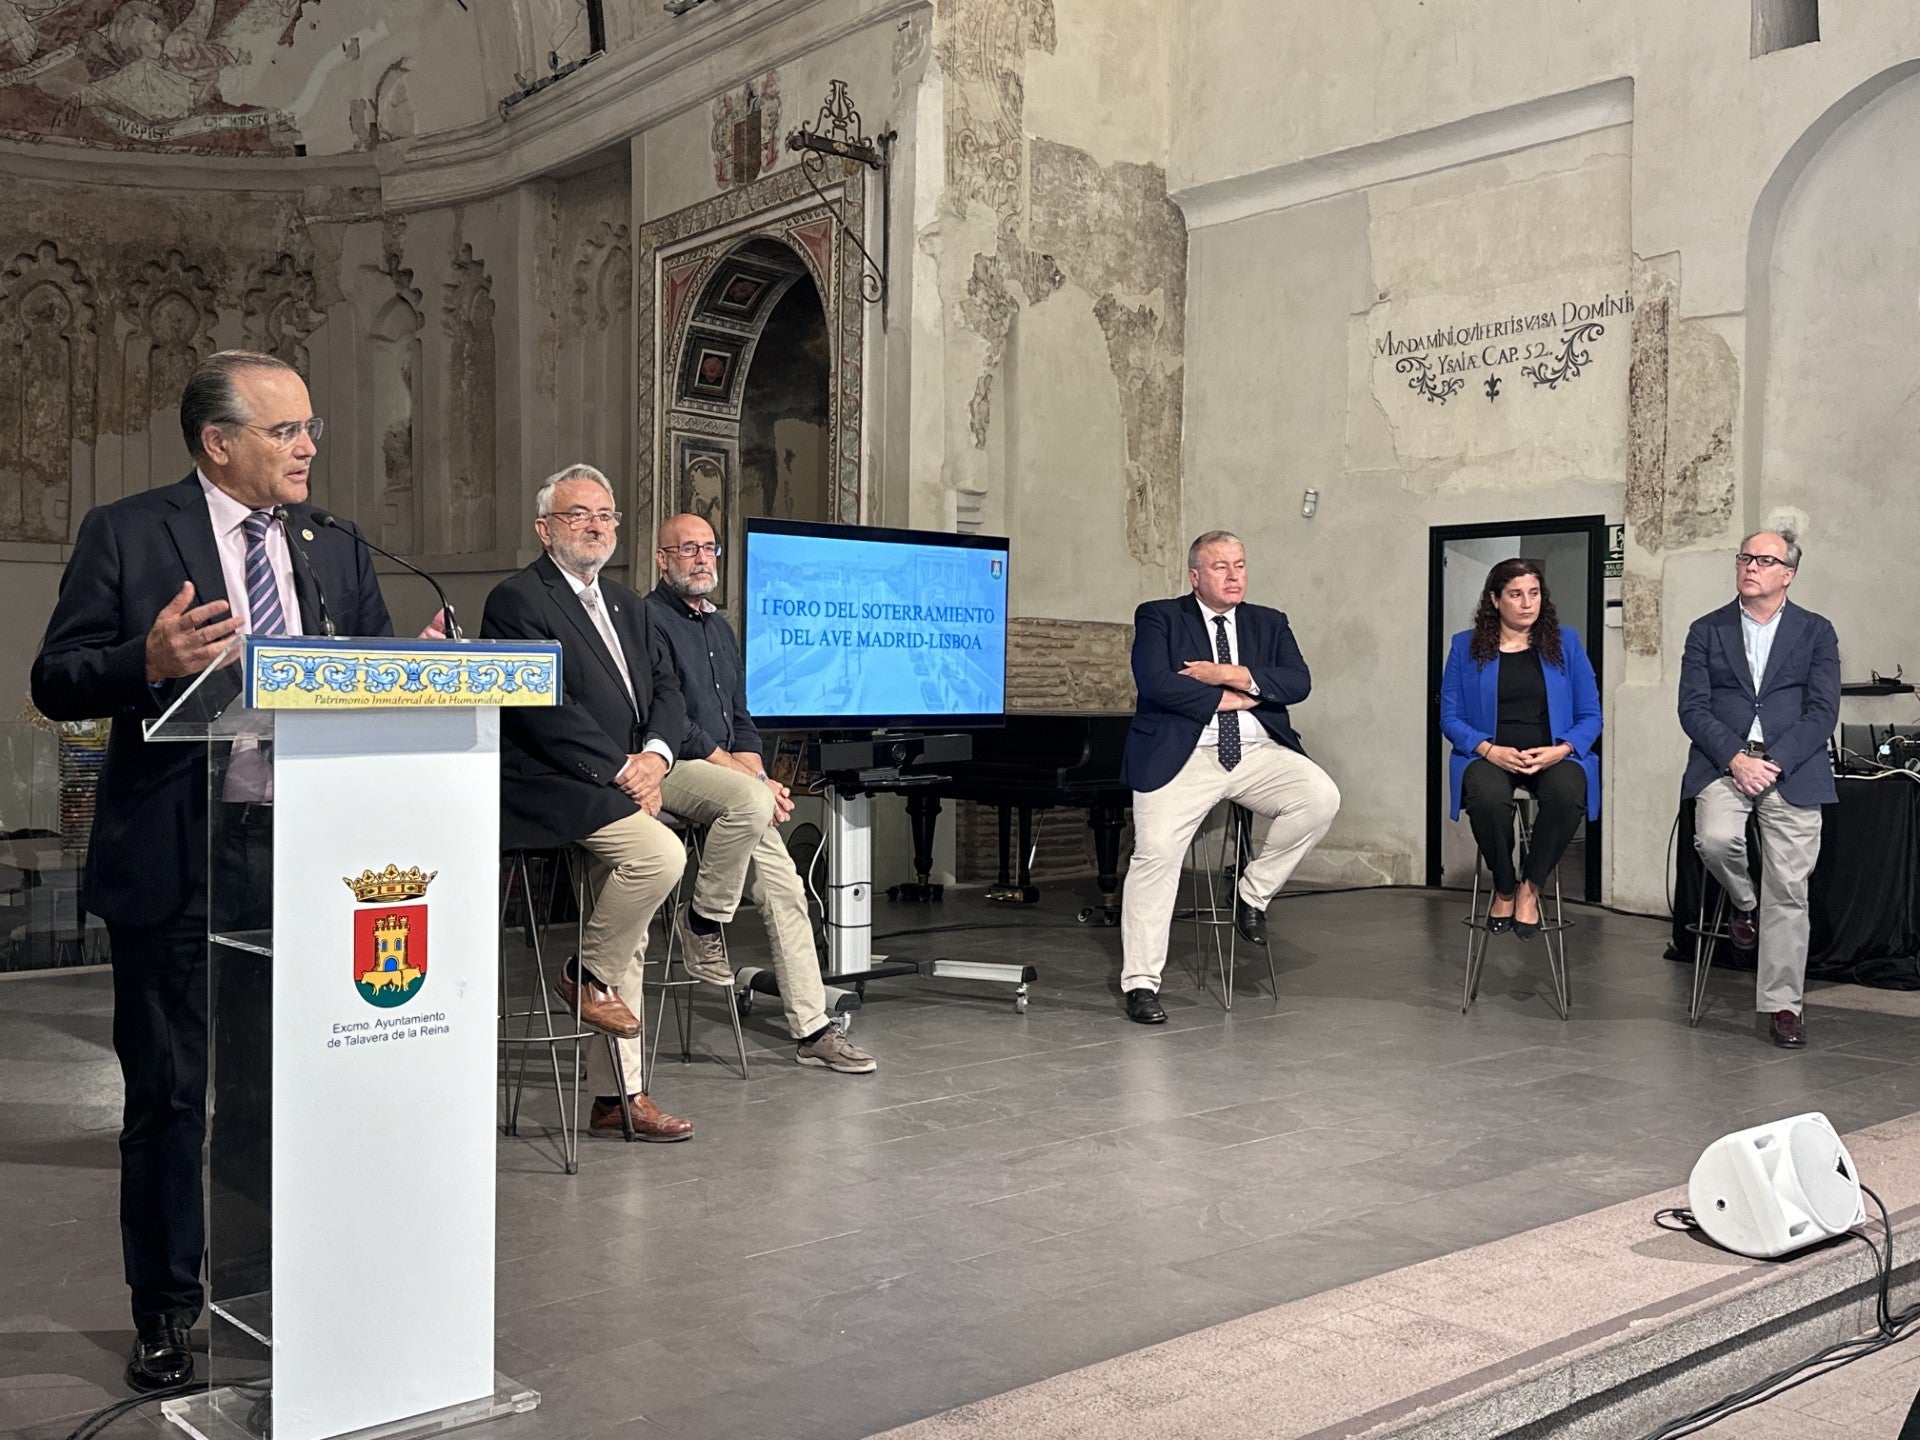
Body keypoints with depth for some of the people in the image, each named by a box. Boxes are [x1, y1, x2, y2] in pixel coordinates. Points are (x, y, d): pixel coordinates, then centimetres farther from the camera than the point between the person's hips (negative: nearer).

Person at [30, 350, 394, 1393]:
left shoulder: (336, 551, 12)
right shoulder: (124, 535, -1)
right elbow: (56, 682, -5)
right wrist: (149, 662, -23)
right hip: (173, 865, -3)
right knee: (168, 1094, 7)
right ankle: (165, 1315, 23)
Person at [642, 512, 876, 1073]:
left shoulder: (719, 627, 21)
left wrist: (759, 776, 1)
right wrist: (749, 779, -15)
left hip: (728, 773, 8)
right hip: (669, 770, -8)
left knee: (785, 888, -3)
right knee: (749, 800, -37)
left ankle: (813, 1031, 2)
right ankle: (701, 918, -13)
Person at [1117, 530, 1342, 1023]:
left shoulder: (1269, 623, 18)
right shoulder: (1159, 617, 7)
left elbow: (1299, 682, 2)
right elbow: (1155, 682, -11)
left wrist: (1232, 675, -10)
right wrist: (1227, 699, -6)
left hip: (1258, 752, 4)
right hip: (1183, 755, -3)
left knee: (1321, 798, -21)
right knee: (1156, 853, -18)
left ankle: (1254, 890, 1)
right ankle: (1140, 983, -7)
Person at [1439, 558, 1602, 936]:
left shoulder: (1565, 641, 11)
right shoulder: (1466, 646, 8)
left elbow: (1590, 715, 8)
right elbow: (1450, 717, 4)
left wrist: (1561, 750, -12)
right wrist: (1491, 751, -14)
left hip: (1553, 756, 1)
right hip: (1490, 756, -1)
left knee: (1568, 792, -35)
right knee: (1488, 796, -36)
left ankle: (1531, 887, -13)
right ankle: (1504, 888, -8)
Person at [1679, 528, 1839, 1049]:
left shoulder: (1816, 633, 9)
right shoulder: (1707, 631, 10)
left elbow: (1822, 711, 0)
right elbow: (1693, 708, 1)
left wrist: (1773, 763, -13)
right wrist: (1735, 758, -14)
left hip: (1791, 769, 0)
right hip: (1723, 762, 0)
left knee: (1788, 888, -3)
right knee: (1715, 838, -28)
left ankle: (1781, 1004, 7)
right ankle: (1742, 904, 7)